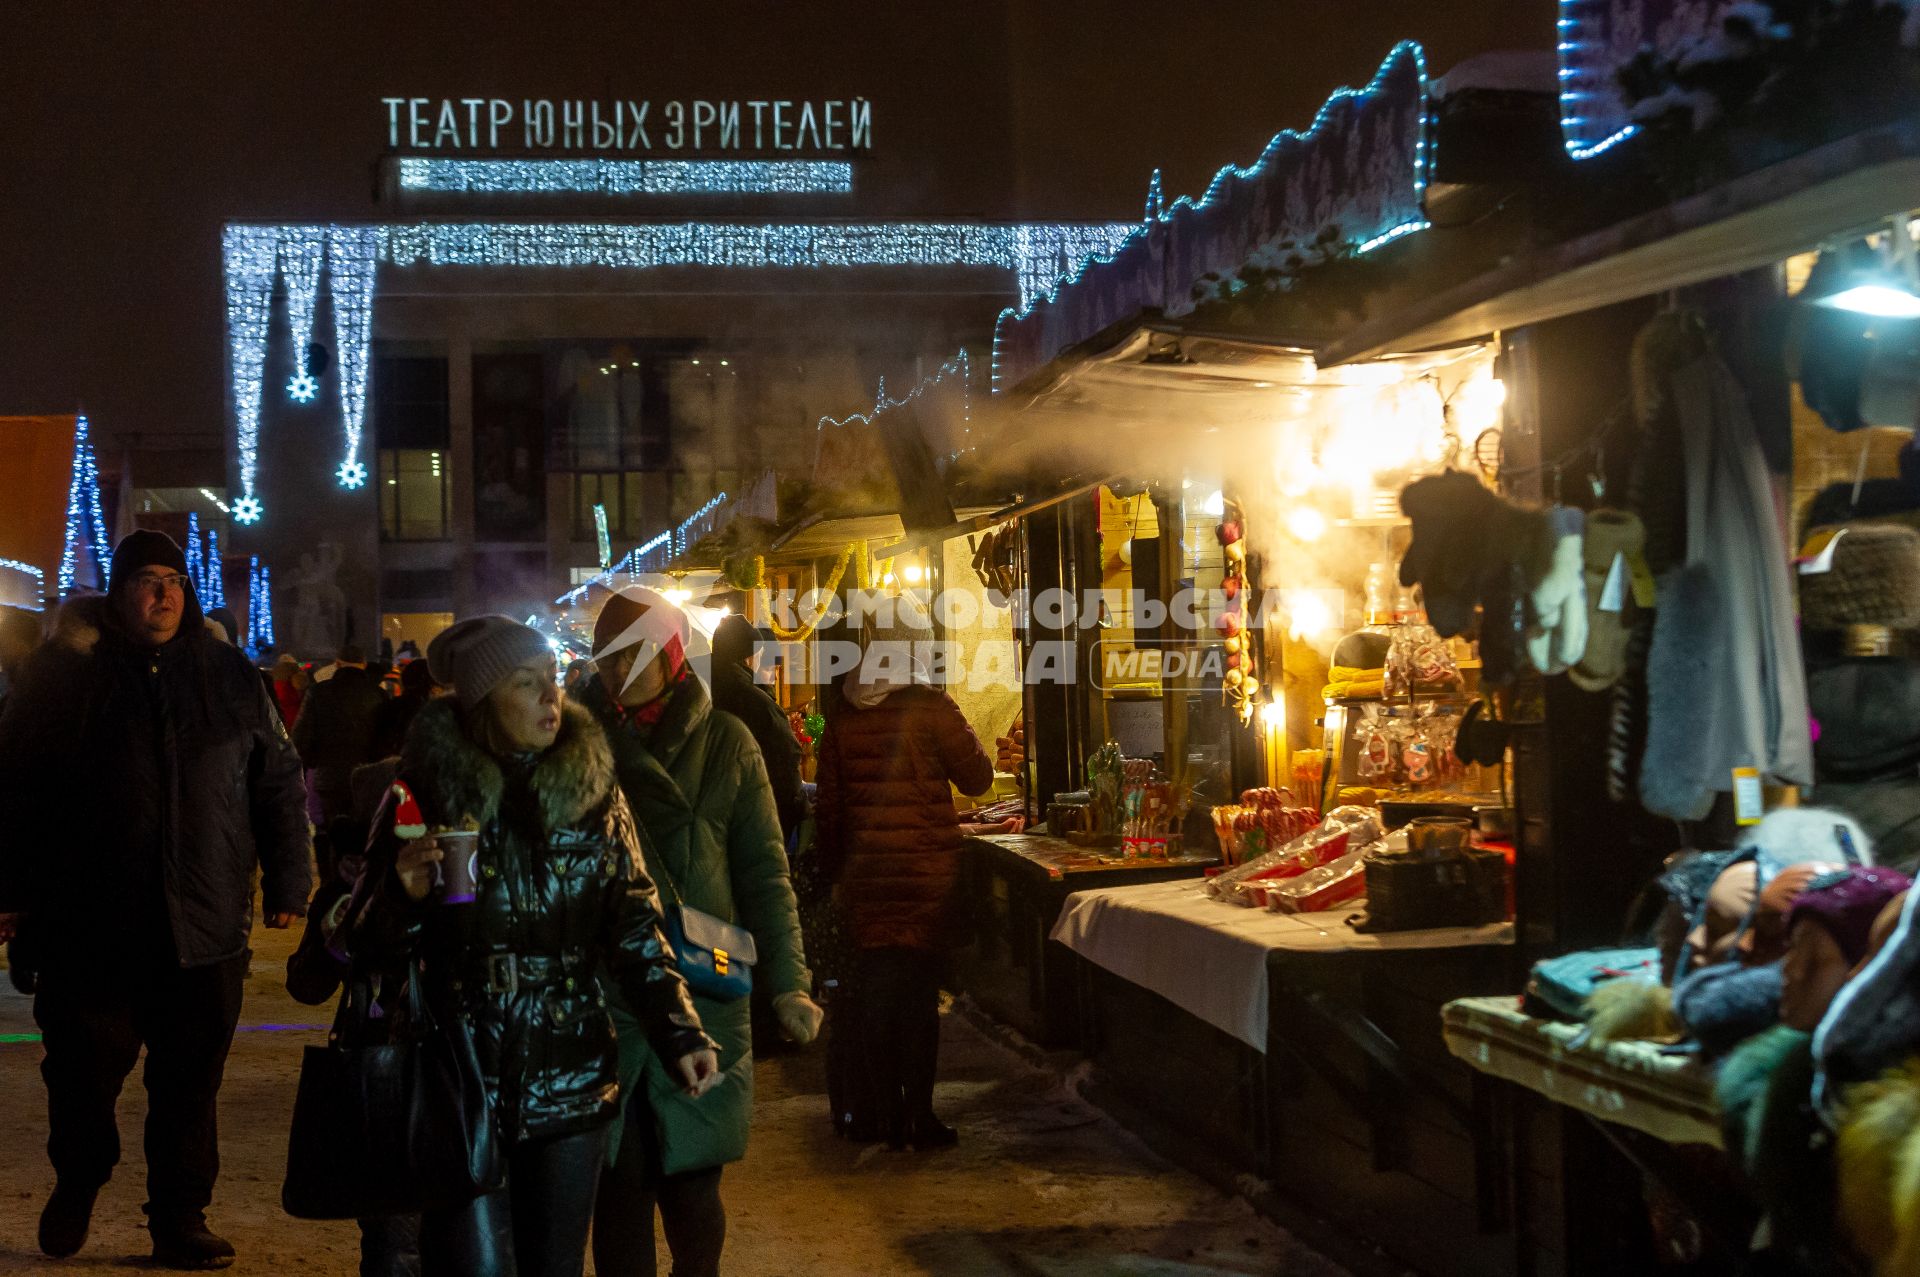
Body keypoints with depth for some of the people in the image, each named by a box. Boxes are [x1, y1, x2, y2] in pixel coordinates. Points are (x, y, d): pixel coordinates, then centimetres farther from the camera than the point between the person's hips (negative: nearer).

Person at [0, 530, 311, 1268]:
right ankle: (76, 1186, 34)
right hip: (89, 924, -1)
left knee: (190, 1082, 4)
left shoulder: (229, 679, 8)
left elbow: (278, 785, 11)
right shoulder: (65, 676, 2)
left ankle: (181, 1221, 16)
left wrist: (287, 885, 7)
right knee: (83, 1069, 7)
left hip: (205, 928, 1)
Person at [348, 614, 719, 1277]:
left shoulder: (593, 793, 2)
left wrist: (679, 1032, -10)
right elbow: (369, 946, -1)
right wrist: (406, 895, -22)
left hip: (570, 1087, 3)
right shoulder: (427, 794, -4)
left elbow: (635, 929, 3)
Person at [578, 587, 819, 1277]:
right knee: (619, 1181, 3)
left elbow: (763, 871, 2)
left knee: (690, 1183, 3)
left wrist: (786, 981, -4)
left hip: (702, 990, -1)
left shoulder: (725, 742, 2)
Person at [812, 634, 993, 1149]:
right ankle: (919, 1116, 6)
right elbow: (977, 777, -3)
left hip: (864, 871, 3)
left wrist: (832, 870, 16)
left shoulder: (842, 712, 2)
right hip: (927, 870, -3)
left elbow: (827, 803, 6)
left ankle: (884, 1112, 17)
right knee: (919, 994, 3)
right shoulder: (930, 707, -10)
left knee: (875, 994, 11)